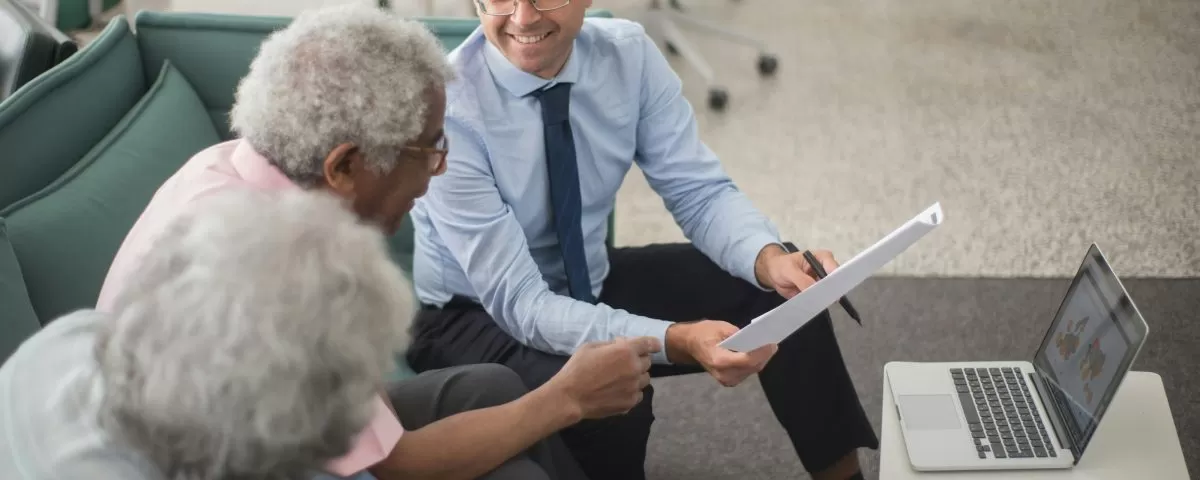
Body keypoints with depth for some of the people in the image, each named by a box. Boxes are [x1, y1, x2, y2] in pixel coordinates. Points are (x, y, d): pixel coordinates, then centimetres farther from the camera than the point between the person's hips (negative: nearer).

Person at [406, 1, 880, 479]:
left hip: (590, 283, 5)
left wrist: (771, 258, -29)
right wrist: (677, 341, -43)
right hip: (470, 315, -5)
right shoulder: (449, 108, -28)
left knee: (784, 292, -10)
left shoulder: (628, 54, -13)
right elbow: (520, 305, -31)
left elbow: (701, 193, -7)